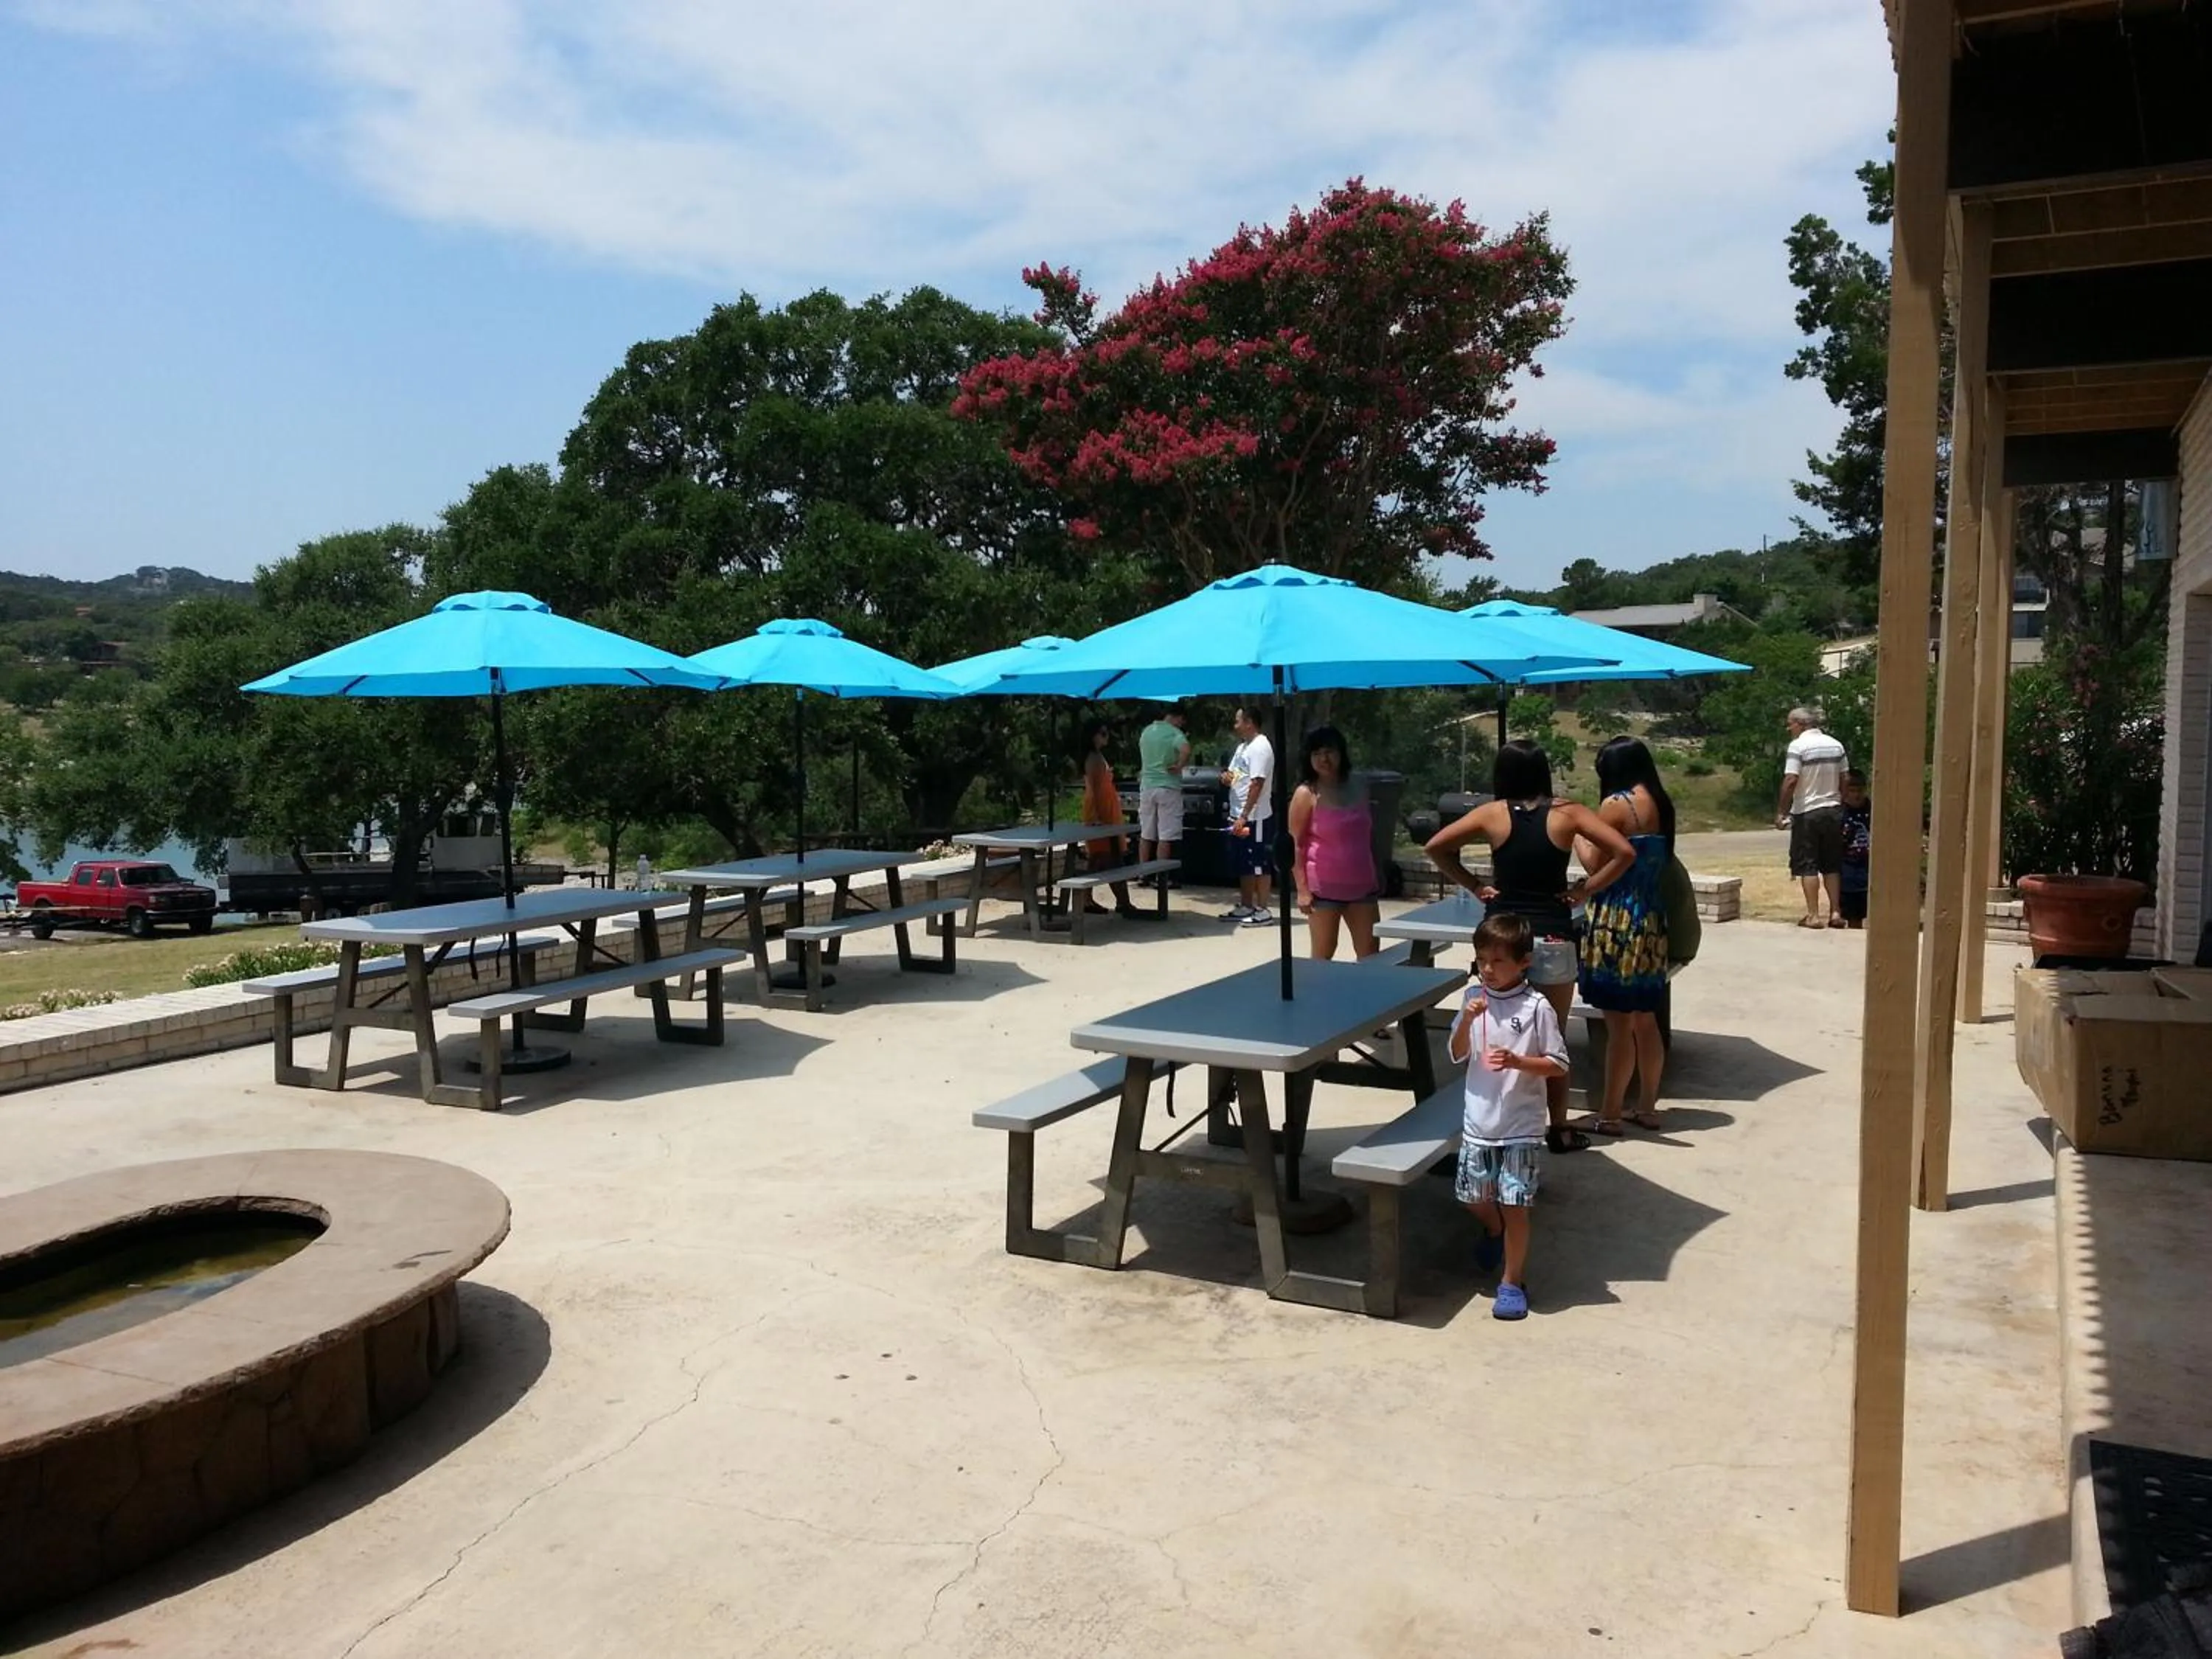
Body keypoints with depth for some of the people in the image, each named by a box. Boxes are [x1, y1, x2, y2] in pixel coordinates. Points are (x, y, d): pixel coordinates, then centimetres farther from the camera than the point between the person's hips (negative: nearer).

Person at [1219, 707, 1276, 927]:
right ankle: (1245, 907, 23)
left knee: (1259, 865, -3)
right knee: (1243, 865, 15)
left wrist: (1244, 817, -24)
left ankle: (1263, 910, 2)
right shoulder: (1243, 746, 16)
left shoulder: (1260, 747, -15)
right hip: (1238, 815, 10)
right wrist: (1227, 777, -1)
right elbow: (1236, 776, 25)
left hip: (1254, 817, -10)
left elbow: (1257, 785, -21)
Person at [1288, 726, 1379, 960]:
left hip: (1362, 885, 5)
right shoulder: (1306, 794, -8)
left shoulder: (1358, 788, 7)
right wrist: (1303, 889, -15)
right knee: (1323, 956, 2)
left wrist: (1378, 874, 15)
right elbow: (1295, 844, -10)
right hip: (1324, 887, -5)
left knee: (1370, 953, 7)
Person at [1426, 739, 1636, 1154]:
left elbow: (1436, 847, -4)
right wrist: (1584, 890, -2)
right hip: (1552, 939, 0)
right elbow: (1624, 852, -9)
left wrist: (1474, 886, 2)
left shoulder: (1492, 814, -2)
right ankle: (1559, 1130, 19)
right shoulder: (1567, 813, -3)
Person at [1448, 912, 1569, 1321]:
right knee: (1473, 1196, 17)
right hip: (1478, 1123, 5)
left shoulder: (1536, 1007, -12)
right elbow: (1457, 1054, 3)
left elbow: (1559, 1065, -9)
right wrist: (1467, 1020, -15)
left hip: (1521, 1128, -4)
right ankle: (1495, 1231, 49)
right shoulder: (1475, 998, 0)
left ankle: (1512, 1281, 15)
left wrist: (1515, 1061, -24)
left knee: (1514, 1204, -2)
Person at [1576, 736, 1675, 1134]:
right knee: (1645, 1021, 15)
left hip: (1617, 921, -8)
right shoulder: (1661, 805, 10)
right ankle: (1648, 1108, 23)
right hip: (1651, 919, 8)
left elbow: (1596, 863, -10)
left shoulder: (1616, 805, -12)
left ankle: (1610, 1114, 5)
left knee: (1619, 1024, -2)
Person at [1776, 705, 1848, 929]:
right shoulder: (1836, 745, 8)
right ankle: (1836, 913, 13)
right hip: (1833, 811, 6)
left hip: (1807, 812, -6)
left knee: (1807, 865, 0)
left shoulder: (1798, 746, -11)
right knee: (1832, 865, 13)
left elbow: (1790, 782, -17)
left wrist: (1780, 812, -11)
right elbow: (1844, 781, 9)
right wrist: (1840, 805, 18)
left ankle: (1813, 915, -3)